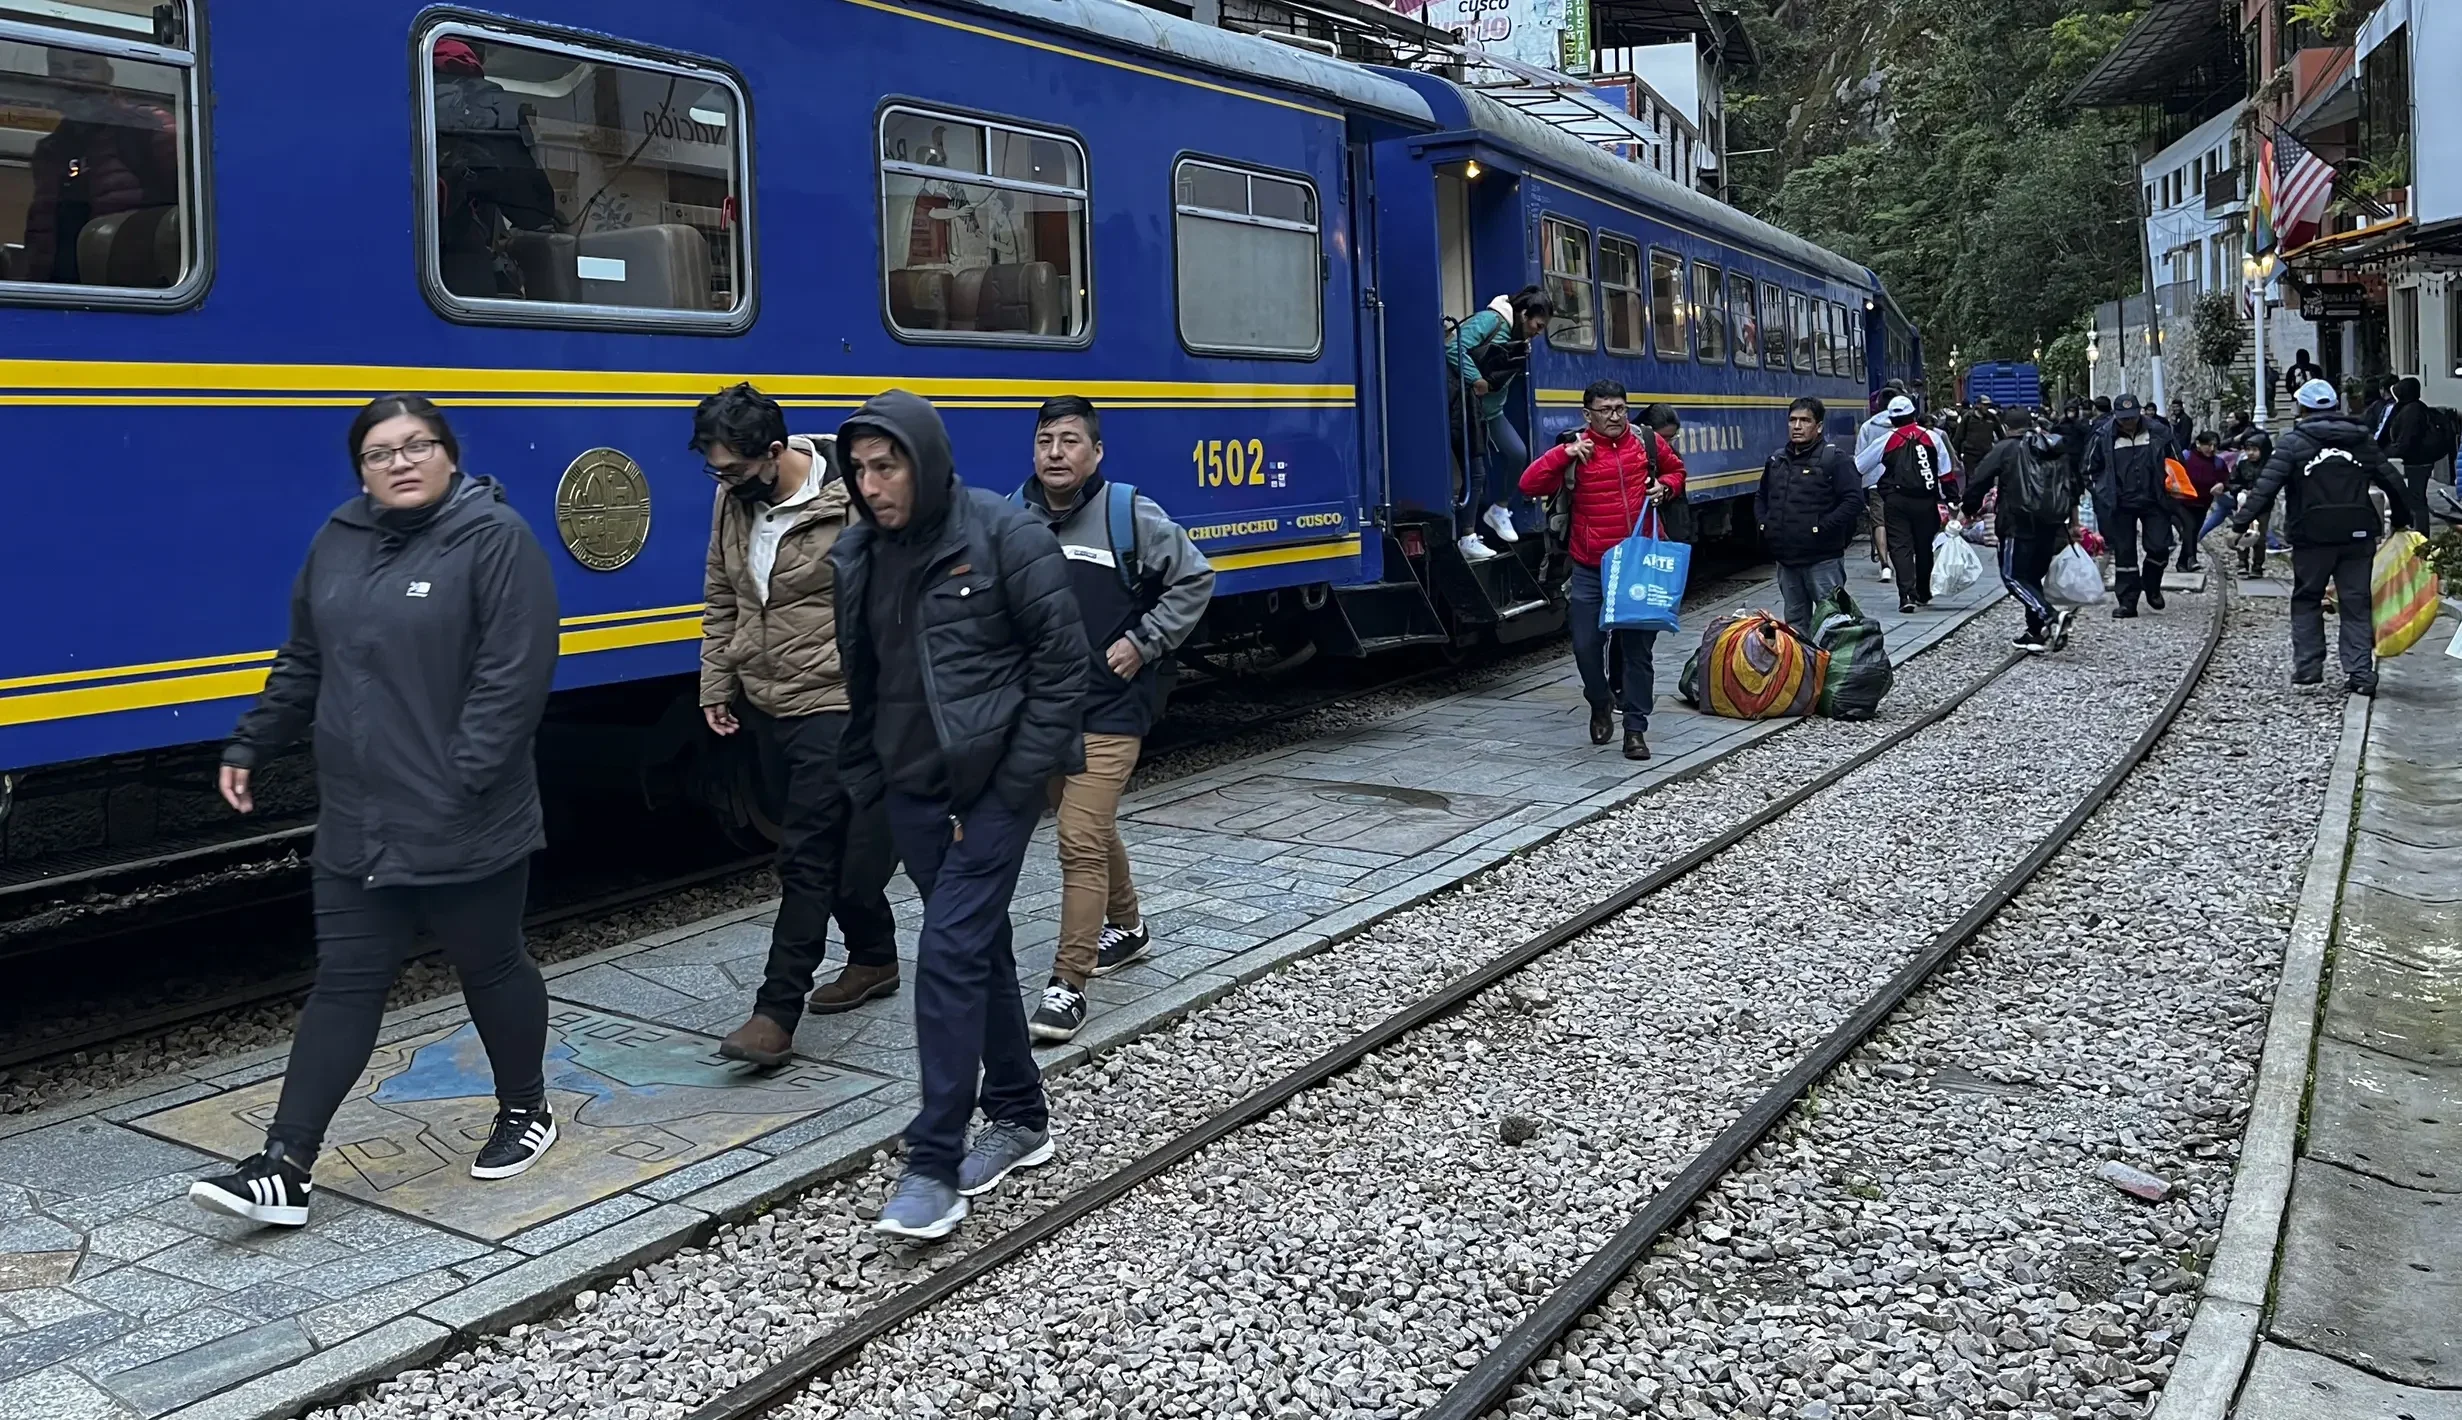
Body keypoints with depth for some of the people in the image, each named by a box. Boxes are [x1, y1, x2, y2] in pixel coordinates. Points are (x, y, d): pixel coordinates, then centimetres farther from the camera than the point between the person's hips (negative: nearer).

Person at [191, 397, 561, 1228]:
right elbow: (303, 663, 18)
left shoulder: (494, 537, -12)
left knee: (491, 969, 12)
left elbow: (514, 674, -19)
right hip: (356, 826, 6)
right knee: (344, 985, 6)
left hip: (466, 829, -5)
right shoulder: (339, 542, 9)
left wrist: (462, 781, -22)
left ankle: (525, 1113, 33)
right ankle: (285, 1169, 8)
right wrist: (249, 747, 14)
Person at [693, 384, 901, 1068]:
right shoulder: (733, 500, 4)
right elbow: (721, 599, 15)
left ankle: (777, 1011, -4)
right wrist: (717, 683, 12)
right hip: (765, 702, 8)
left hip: (834, 705, -8)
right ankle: (875, 958, 34)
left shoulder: (852, 503, -18)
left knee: (807, 857, -7)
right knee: (831, 846, 17)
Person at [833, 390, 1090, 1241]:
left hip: (992, 788, -6)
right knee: (979, 949, 15)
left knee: (950, 953, -12)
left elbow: (1063, 658, -11)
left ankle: (934, 1166, -5)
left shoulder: (1005, 536, -12)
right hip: (911, 792, 6)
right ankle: (1021, 1120, 29)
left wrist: (1014, 782, -14)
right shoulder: (855, 555, 6)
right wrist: (864, 781, 10)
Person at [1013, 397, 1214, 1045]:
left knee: (1081, 840, -12)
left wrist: (1143, 642, -7)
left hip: (1109, 711, -5)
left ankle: (1068, 986, -7)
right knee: (1092, 828, 22)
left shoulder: (1130, 515, -10)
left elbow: (1194, 578, -1)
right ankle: (1126, 927, 45)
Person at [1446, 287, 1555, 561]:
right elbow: (1454, 347, -26)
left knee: (1519, 453, -2)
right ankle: (1467, 539, 1)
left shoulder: (1522, 341, 10)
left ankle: (1499, 510, 19)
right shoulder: (1490, 321, -15)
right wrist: (1475, 379, -25)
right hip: (1469, 407, -8)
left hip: (1492, 408, 8)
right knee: (1475, 470, -7)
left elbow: (1507, 378, 10)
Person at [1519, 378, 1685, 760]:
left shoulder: (1648, 442, 4)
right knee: (1587, 644, 0)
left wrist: (1665, 487, 0)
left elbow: (1676, 471, 22)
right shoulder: (1575, 450, -2)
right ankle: (1600, 704, 29)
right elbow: (1529, 485, -10)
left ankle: (1635, 729, 12)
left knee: (1638, 647, 4)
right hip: (1591, 569, -1)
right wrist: (1564, 453, -19)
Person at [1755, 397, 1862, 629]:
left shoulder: (1835, 458, -5)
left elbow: (1854, 500, -15)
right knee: (1794, 621, 14)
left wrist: (1822, 527, -18)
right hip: (1785, 558, 7)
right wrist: (1763, 524, 11)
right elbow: (1761, 497, 29)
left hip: (1823, 559, -6)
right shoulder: (1776, 460, 15)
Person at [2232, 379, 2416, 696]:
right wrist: (2401, 521, 25)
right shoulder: (2361, 440, 9)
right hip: (2358, 536, 3)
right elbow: (2393, 482, 13)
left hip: (2312, 538, -3)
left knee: (2306, 601, 12)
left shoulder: (2294, 442, -4)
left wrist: (2241, 522, -13)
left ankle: (2307, 667, 7)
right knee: (2356, 604, 6)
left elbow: (2266, 486, -14)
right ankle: (2360, 671, -1)